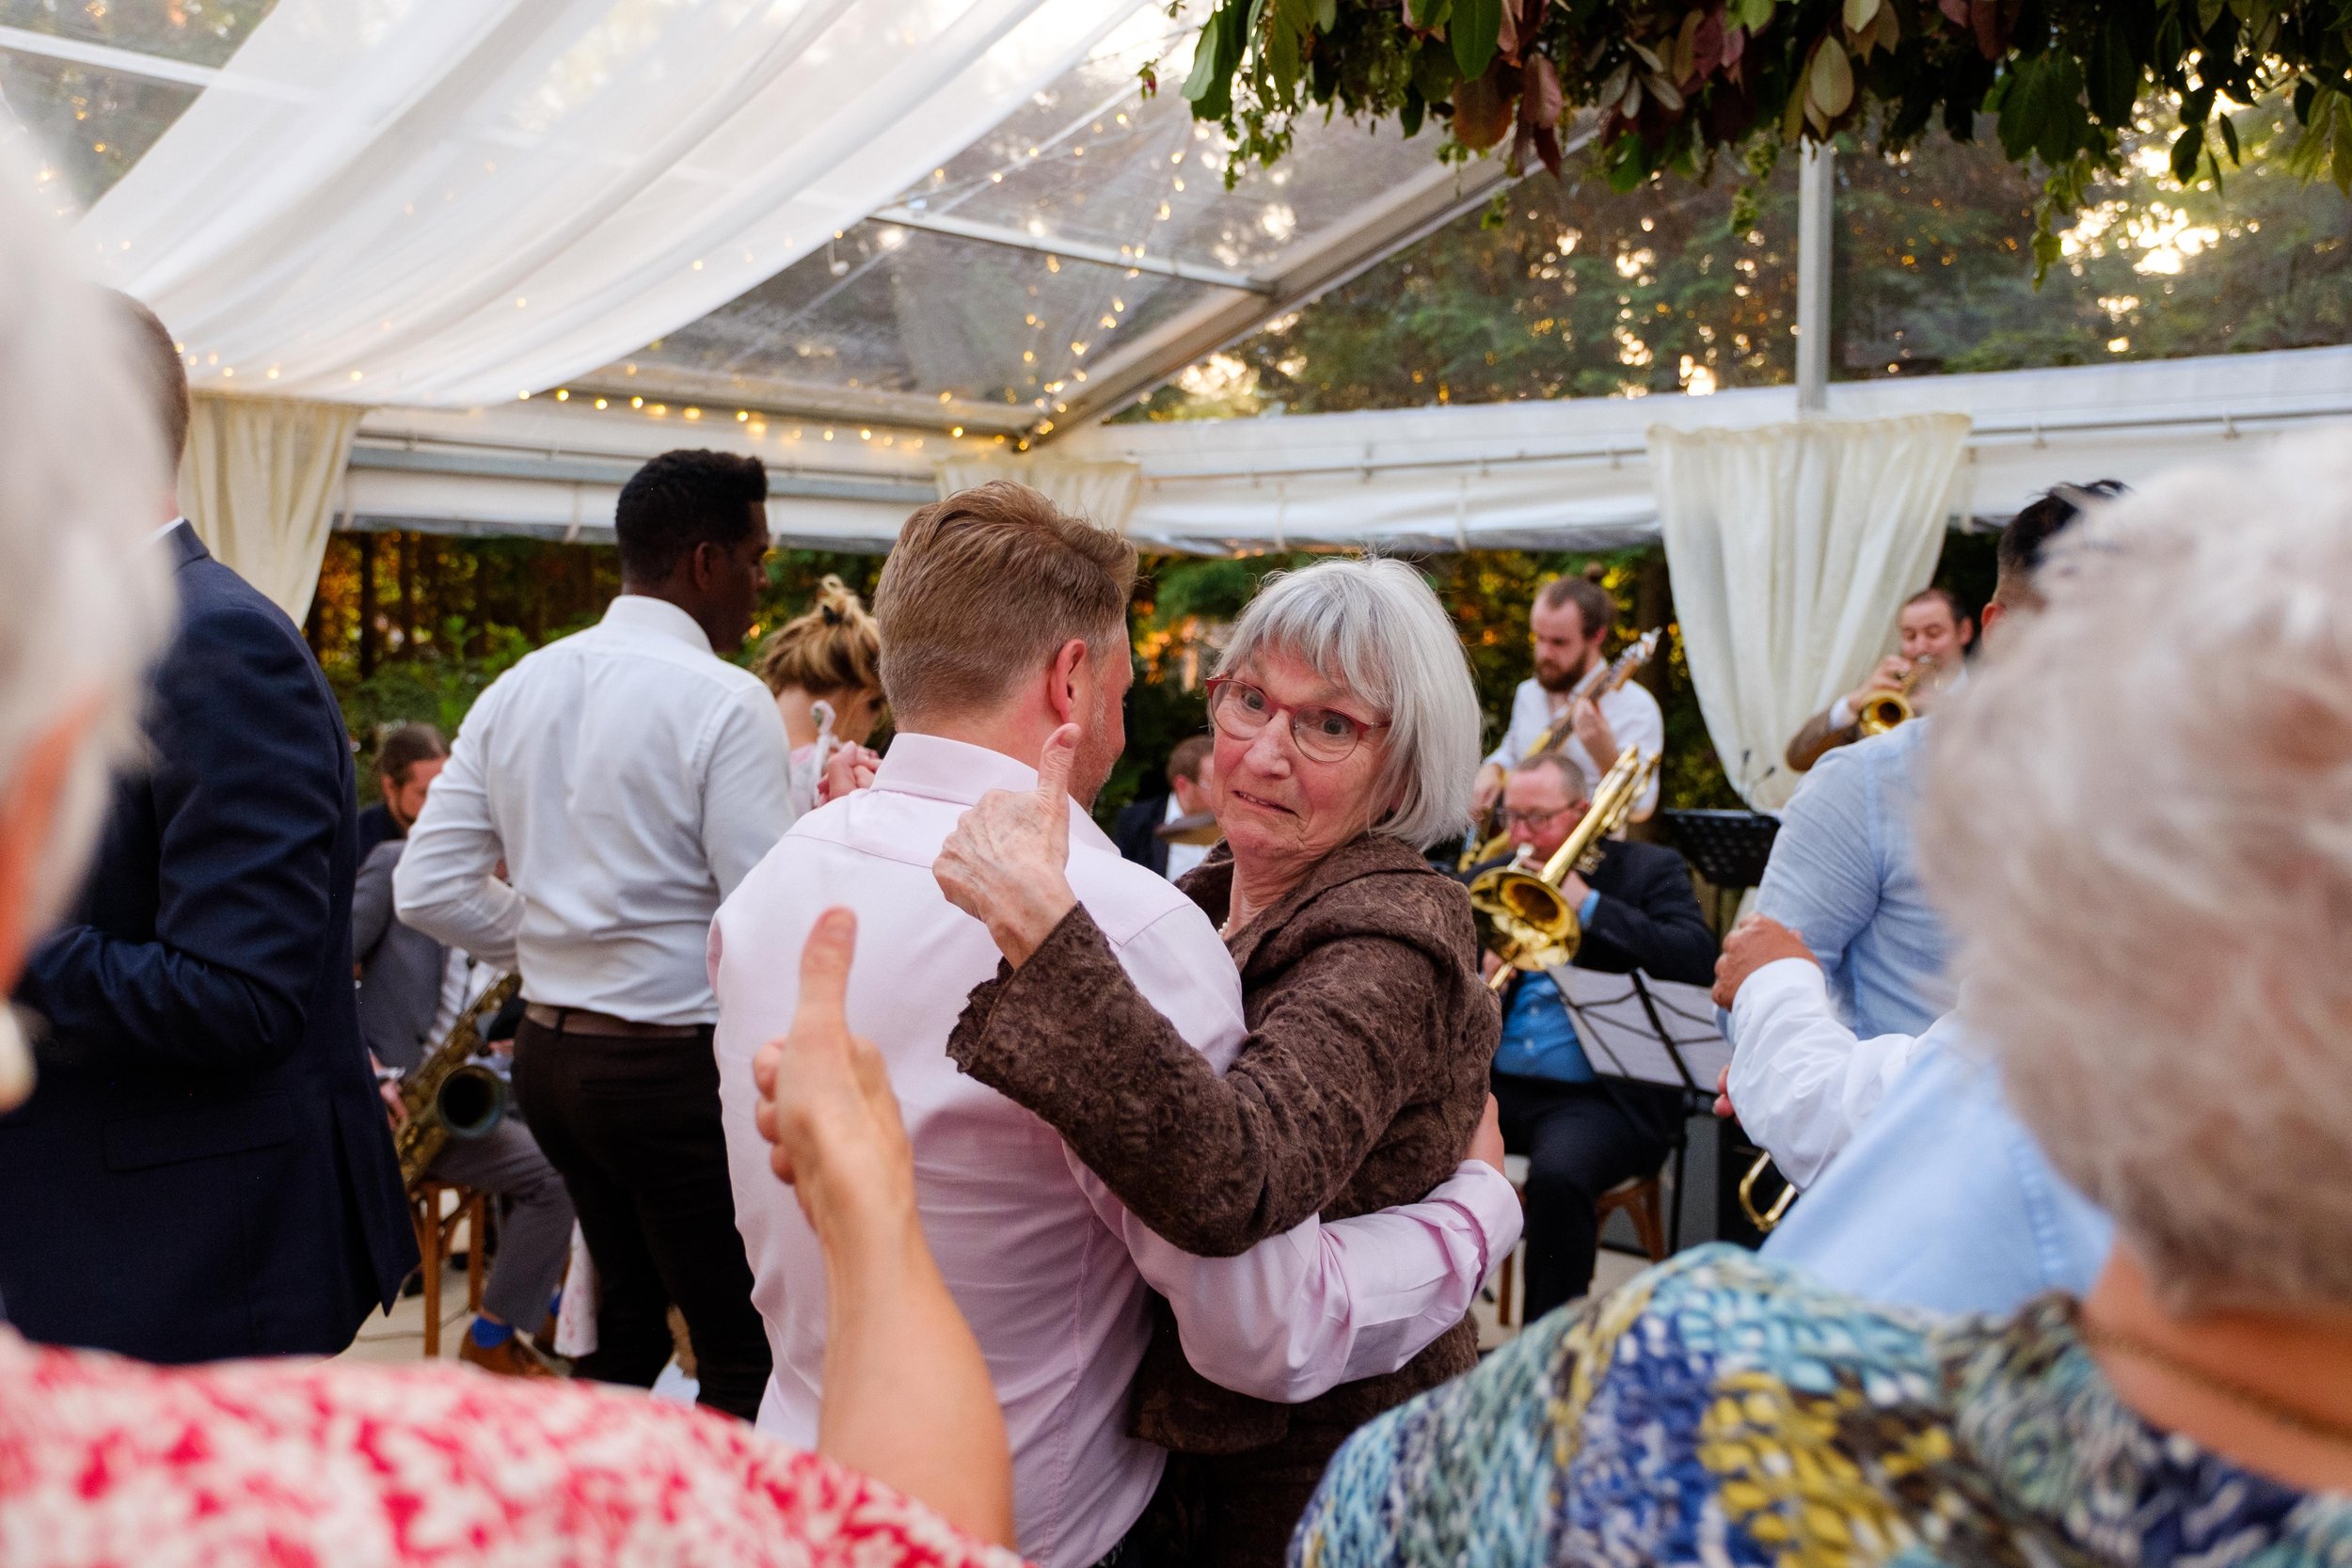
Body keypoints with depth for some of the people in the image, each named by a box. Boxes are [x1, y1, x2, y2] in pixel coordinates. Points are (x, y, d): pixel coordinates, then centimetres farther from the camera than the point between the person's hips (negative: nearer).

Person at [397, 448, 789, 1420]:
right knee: (745, 1350, 3)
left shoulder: (516, 691, 7)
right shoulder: (724, 702, -15)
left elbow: (428, 890, 6)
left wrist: (547, 946, 12)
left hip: (550, 1047, 8)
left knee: (623, 1326, 23)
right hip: (679, 1067, -8)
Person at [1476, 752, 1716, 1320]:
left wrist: (1589, 904, -12)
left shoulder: (1650, 870, 7)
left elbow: (1697, 960, -11)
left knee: (1558, 1174, -35)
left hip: (1604, 1096, -4)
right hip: (1497, 1085, 4)